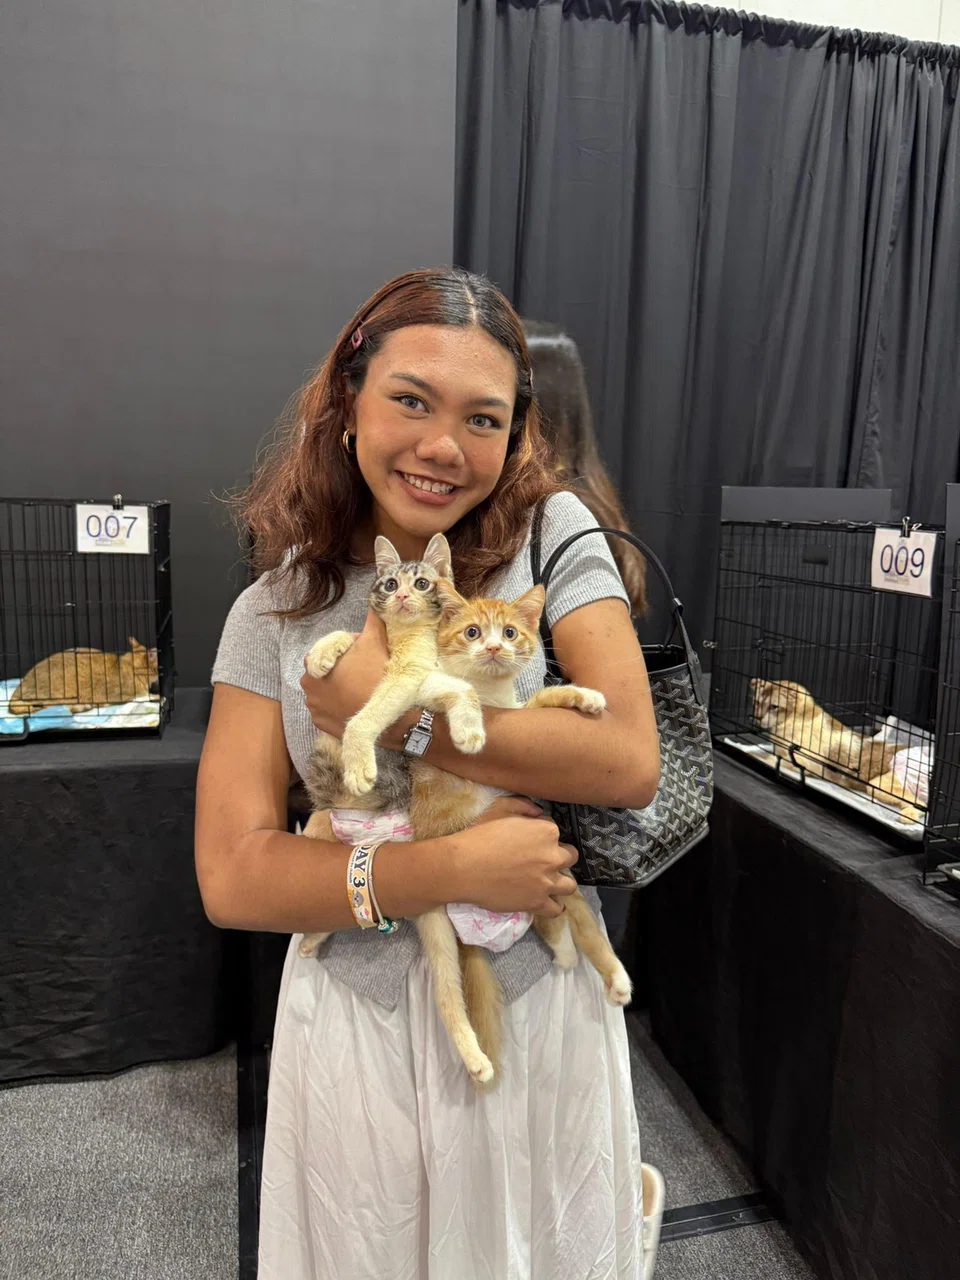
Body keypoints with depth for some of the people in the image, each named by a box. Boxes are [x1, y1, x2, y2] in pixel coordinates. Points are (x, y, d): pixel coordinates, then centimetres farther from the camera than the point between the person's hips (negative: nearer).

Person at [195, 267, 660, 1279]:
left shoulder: (553, 533, -9)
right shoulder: (275, 611, -6)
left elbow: (631, 761, -17)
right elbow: (232, 877, -11)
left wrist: (401, 715, -22)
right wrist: (457, 869, -22)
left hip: (538, 1008, 0)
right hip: (357, 1017, 1)